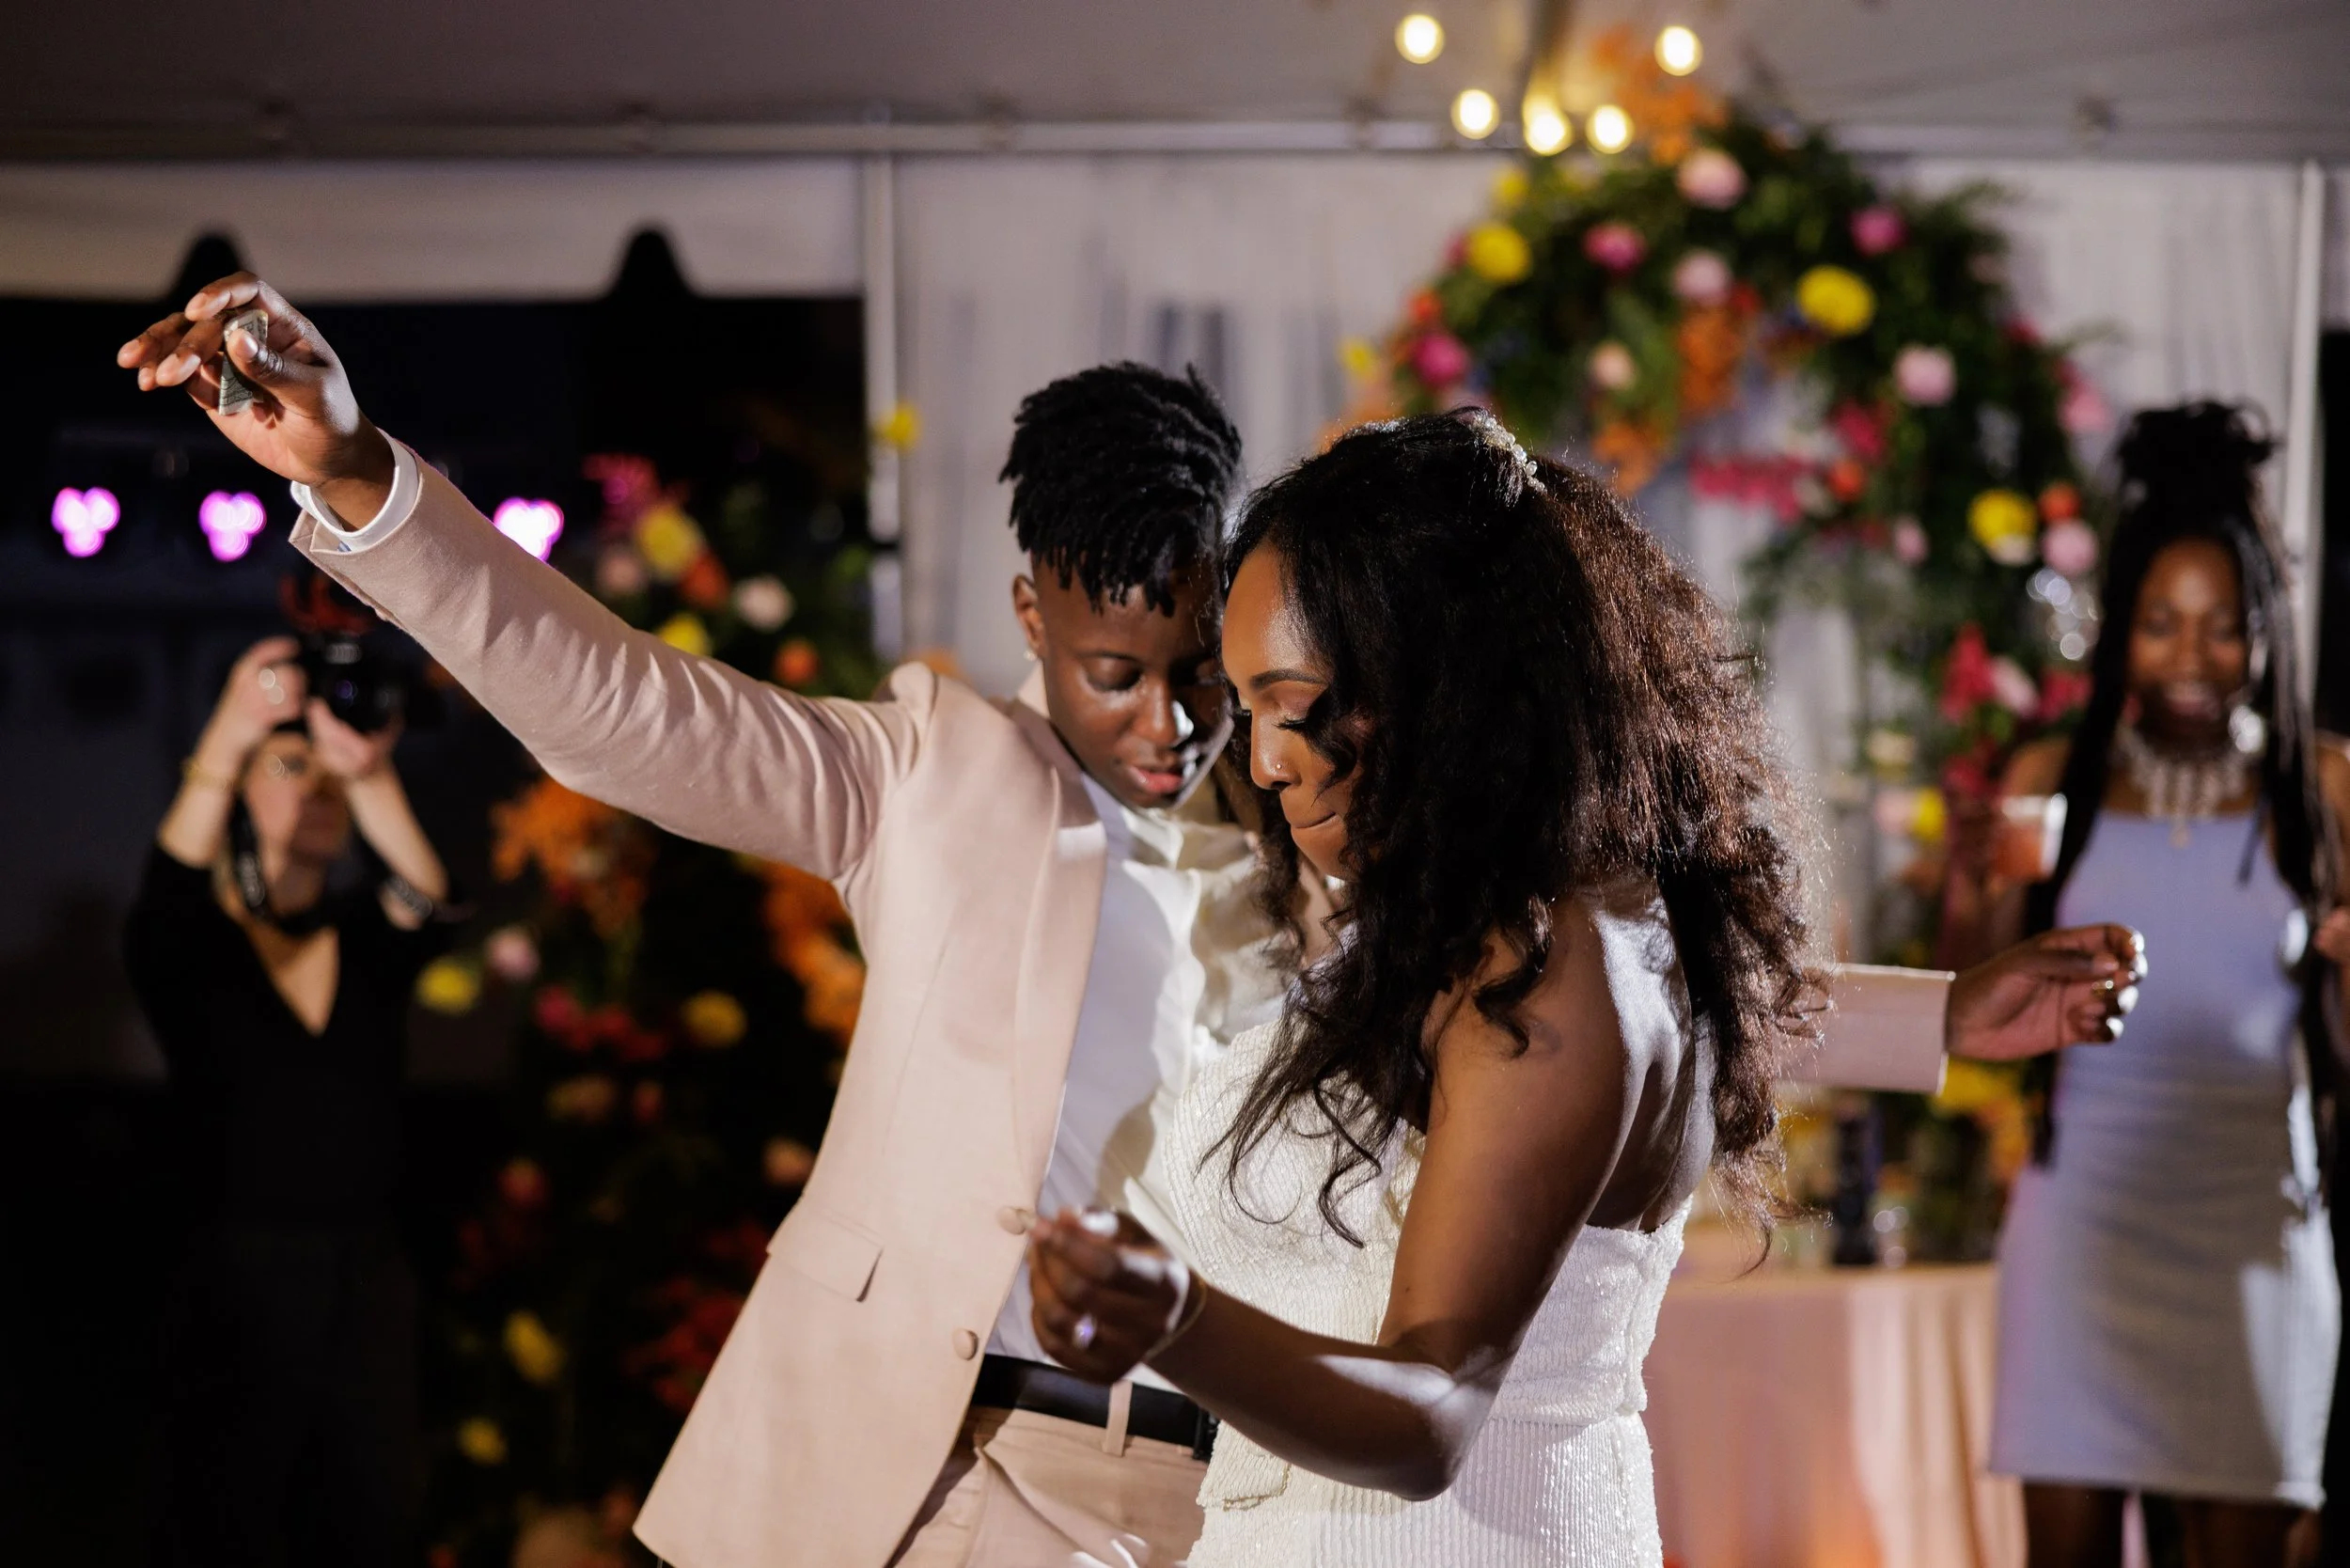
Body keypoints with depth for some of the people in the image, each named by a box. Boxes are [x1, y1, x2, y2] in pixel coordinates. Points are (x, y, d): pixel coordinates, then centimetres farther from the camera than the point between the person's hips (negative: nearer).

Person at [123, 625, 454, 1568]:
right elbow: (167, 895, -24)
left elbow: (421, 896, -14)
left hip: (368, 1286, 3)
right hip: (238, 1286, -3)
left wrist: (370, 777, -35)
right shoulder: (187, 948, 0)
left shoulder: (365, 942, 8)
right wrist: (223, 748, -40)